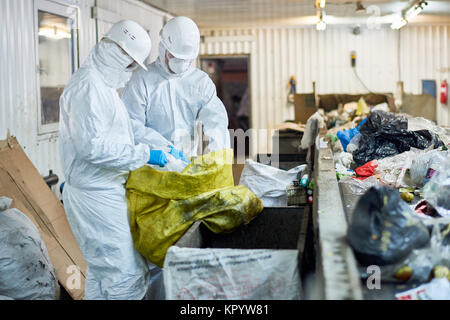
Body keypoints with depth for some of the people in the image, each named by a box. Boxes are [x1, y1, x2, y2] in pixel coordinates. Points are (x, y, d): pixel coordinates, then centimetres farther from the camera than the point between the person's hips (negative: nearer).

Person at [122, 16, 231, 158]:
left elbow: (216, 117, 1)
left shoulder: (202, 81, 12)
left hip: (189, 161, 3)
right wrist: (165, 148, -18)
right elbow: (132, 127, -7)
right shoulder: (141, 80, 0)